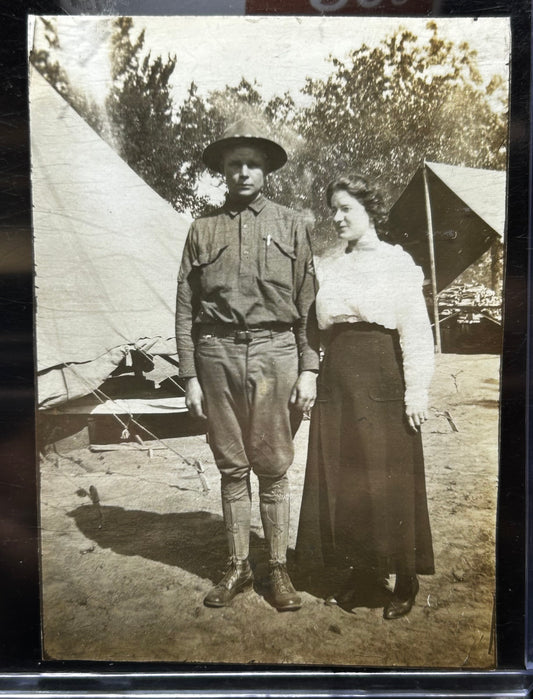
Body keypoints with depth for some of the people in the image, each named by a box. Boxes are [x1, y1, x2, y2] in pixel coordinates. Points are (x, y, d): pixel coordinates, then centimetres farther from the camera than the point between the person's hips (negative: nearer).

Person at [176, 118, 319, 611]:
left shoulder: (291, 225, 8)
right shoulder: (203, 229, 10)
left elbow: (307, 301, 3)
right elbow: (186, 308, 7)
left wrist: (308, 369, -4)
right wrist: (190, 376, 1)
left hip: (274, 352, -1)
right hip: (217, 354, 2)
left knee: (273, 467, 6)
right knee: (231, 467, 10)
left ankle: (279, 567, 22)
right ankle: (238, 566, 26)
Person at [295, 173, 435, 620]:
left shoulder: (397, 262, 0)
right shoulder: (327, 267, 14)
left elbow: (416, 329, -6)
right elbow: (317, 326, 14)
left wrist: (416, 389, -12)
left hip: (383, 381, -5)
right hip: (337, 378, 5)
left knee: (390, 480, 2)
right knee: (340, 481, 8)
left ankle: (405, 582, 22)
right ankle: (363, 576, 26)